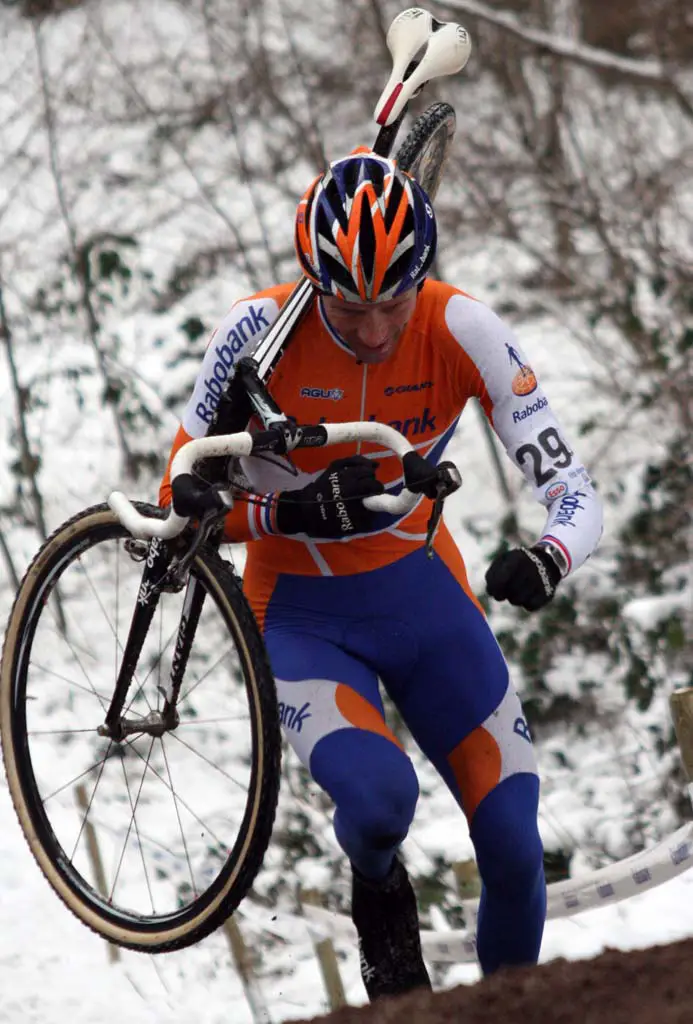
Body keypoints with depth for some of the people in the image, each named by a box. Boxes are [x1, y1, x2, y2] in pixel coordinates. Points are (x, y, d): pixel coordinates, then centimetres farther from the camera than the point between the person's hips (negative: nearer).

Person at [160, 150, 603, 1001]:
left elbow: (572, 491, -22)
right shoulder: (260, 334, -23)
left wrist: (549, 556, -44)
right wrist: (293, 512, -32)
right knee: (380, 799, -30)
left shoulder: (461, 331, -20)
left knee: (515, 851, -6)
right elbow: (183, 501, -15)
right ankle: (380, 893, 7)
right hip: (302, 618, -2)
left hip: (424, 593, 2)